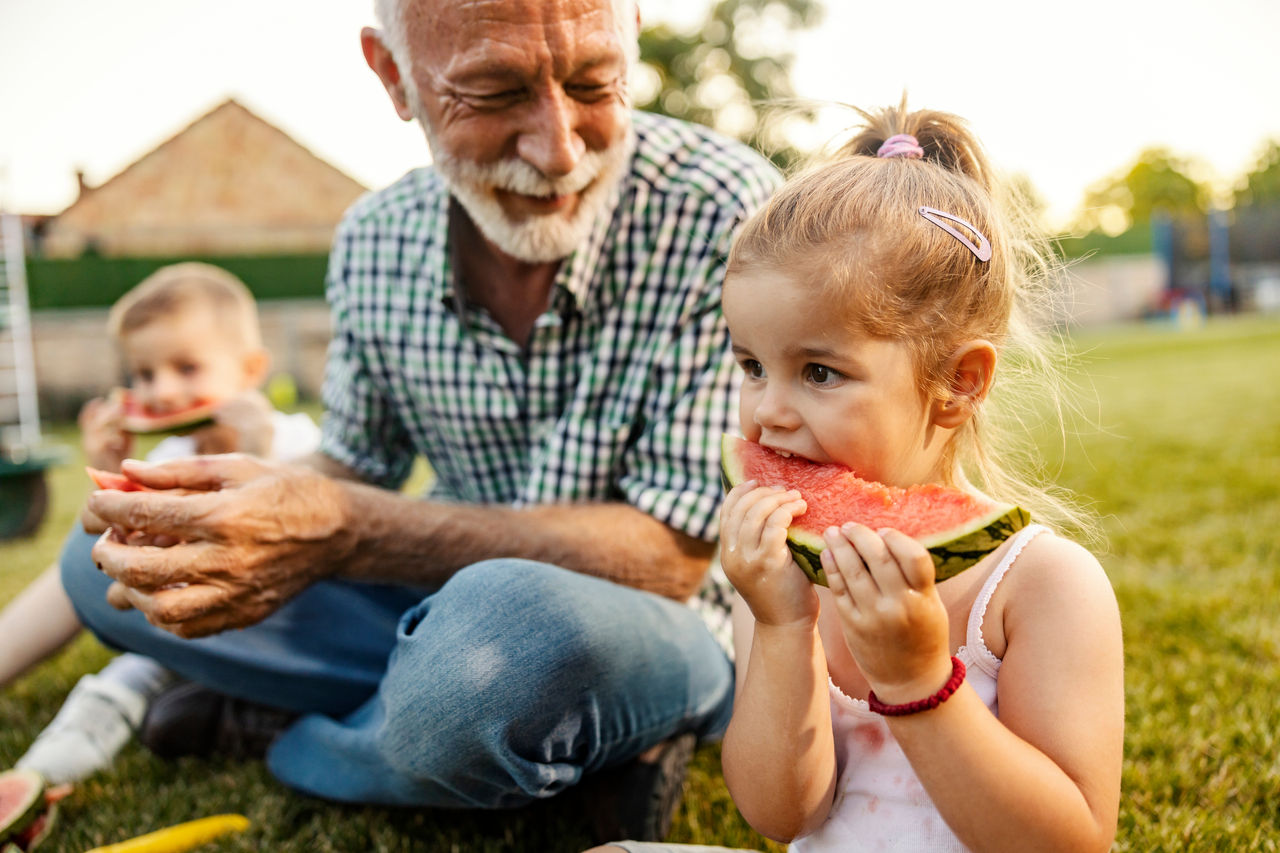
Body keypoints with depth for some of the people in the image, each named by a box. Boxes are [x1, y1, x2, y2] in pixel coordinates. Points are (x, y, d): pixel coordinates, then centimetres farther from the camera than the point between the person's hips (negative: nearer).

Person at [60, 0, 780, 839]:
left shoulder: (725, 213, -23)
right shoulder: (376, 242, -5)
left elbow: (671, 553, -24)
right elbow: (358, 463, 8)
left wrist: (344, 531, -33)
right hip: (453, 602, 4)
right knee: (103, 564, 0)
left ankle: (277, 737, -2)